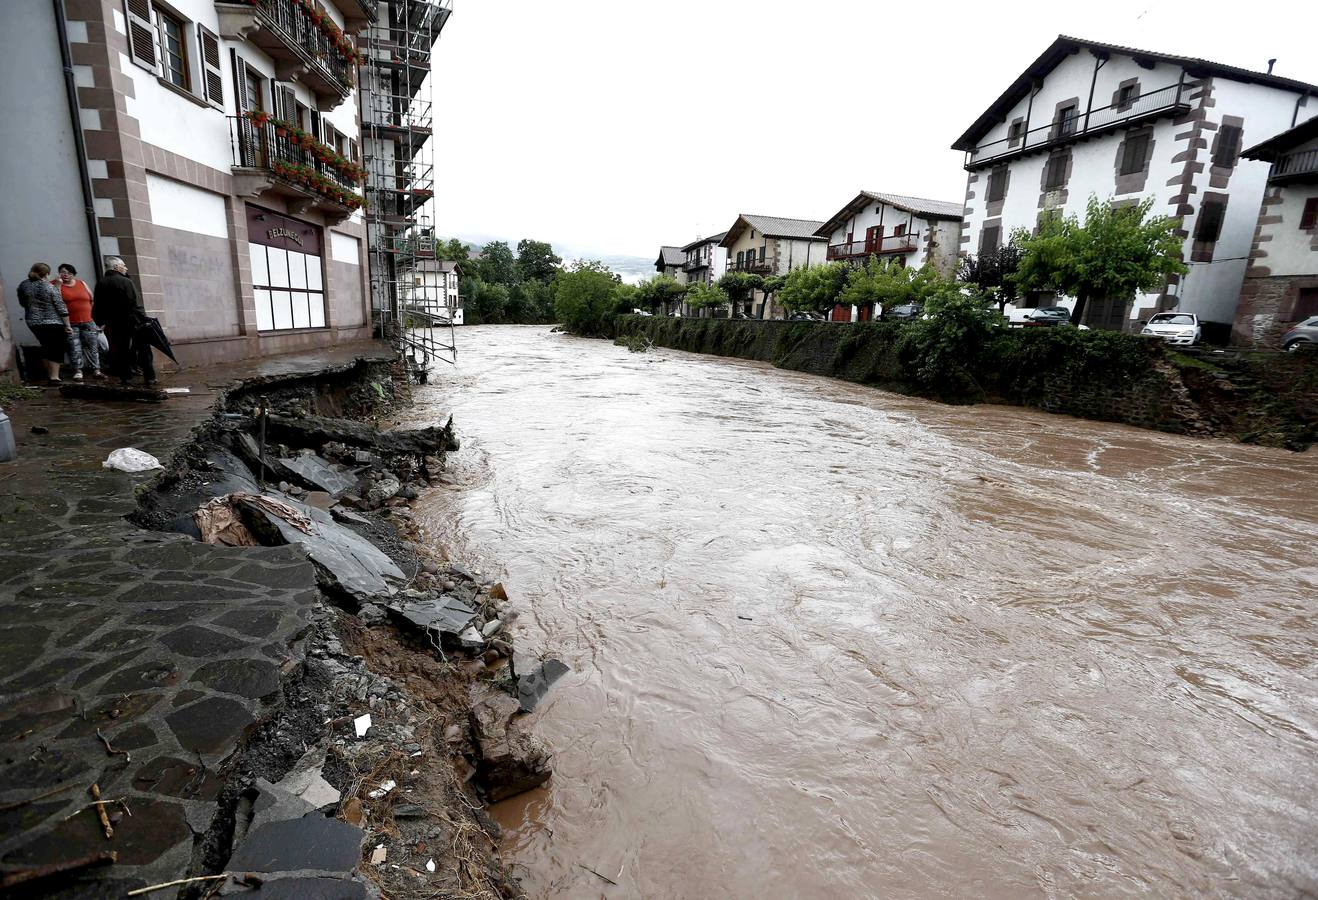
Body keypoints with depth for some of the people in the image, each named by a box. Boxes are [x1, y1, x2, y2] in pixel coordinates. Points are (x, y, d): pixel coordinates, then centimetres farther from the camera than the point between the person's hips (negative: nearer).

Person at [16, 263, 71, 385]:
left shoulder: (23, 286, 3)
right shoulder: (49, 287, -12)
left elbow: (22, 303, 15)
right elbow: (61, 307, -13)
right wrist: (67, 325, -8)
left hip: (33, 323, 6)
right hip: (53, 323, -6)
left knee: (46, 347, 20)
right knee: (56, 350, 0)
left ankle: (49, 374, 26)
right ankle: (54, 377, -6)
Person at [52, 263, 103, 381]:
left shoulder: (82, 283, 13)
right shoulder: (54, 284, 4)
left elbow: (92, 299, 17)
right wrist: (58, 285, -14)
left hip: (87, 321, 3)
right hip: (70, 324, -2)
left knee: (92, 346, 1)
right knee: (74, 348, -5)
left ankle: (96, 370, 4)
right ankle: (78, 371, -1)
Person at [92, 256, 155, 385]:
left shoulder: (100, 284, 6)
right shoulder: (126, 282, -12)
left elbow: (97, 306, 11)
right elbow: (136, 305, -18)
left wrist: (100, 321, 22)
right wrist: (144, 320, -13)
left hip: (116, 325, 5)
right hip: (134, 322, -5)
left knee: (121, 352, 10)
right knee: (144, 350, 3)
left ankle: (126, 378, 10)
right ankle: (149, 378, 3)